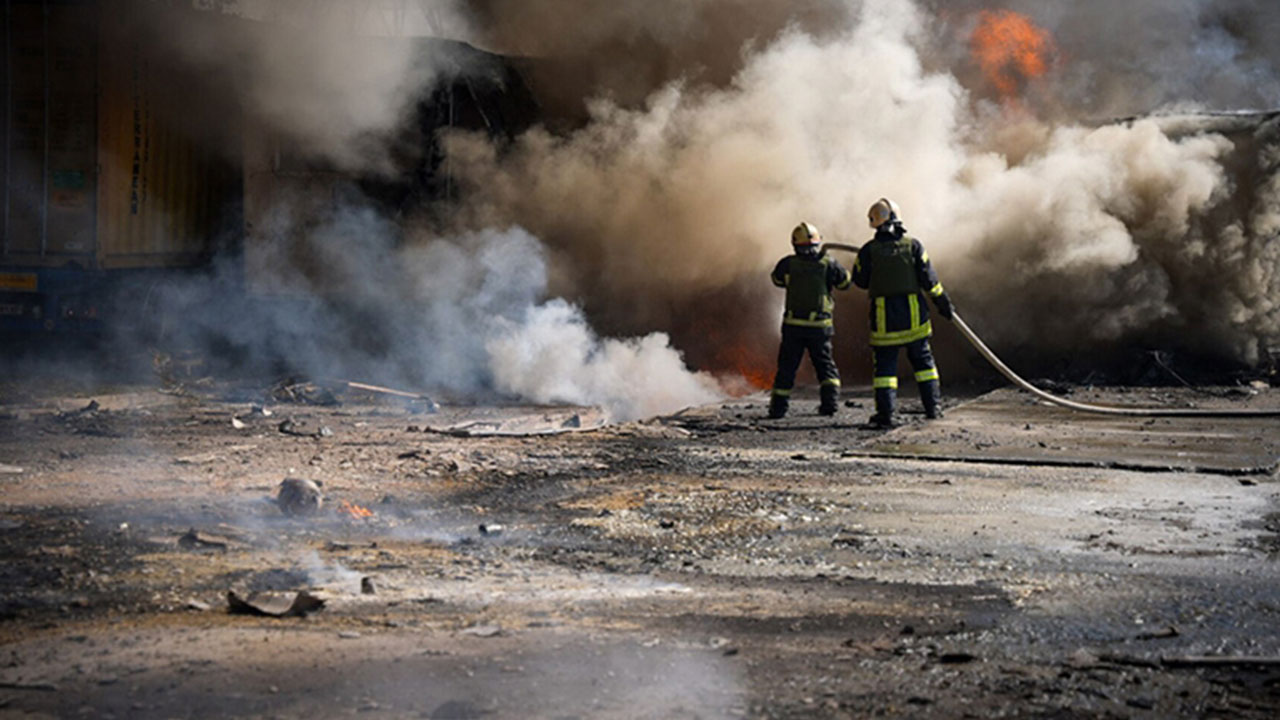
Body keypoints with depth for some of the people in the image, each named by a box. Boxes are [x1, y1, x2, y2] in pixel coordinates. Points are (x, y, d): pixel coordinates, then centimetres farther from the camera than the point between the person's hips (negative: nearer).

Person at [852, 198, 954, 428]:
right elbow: (928, 278, -2)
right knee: (922, 359, 15)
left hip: (884, 316, -1)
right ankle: (933, 406, 17)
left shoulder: (869, 250, -7)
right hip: (913, 313, 2)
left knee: (885, 363, 4)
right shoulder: (913, 245, -3)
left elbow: (859, 280, 2)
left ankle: (886, 412, -3)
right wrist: (943, 301, 9)